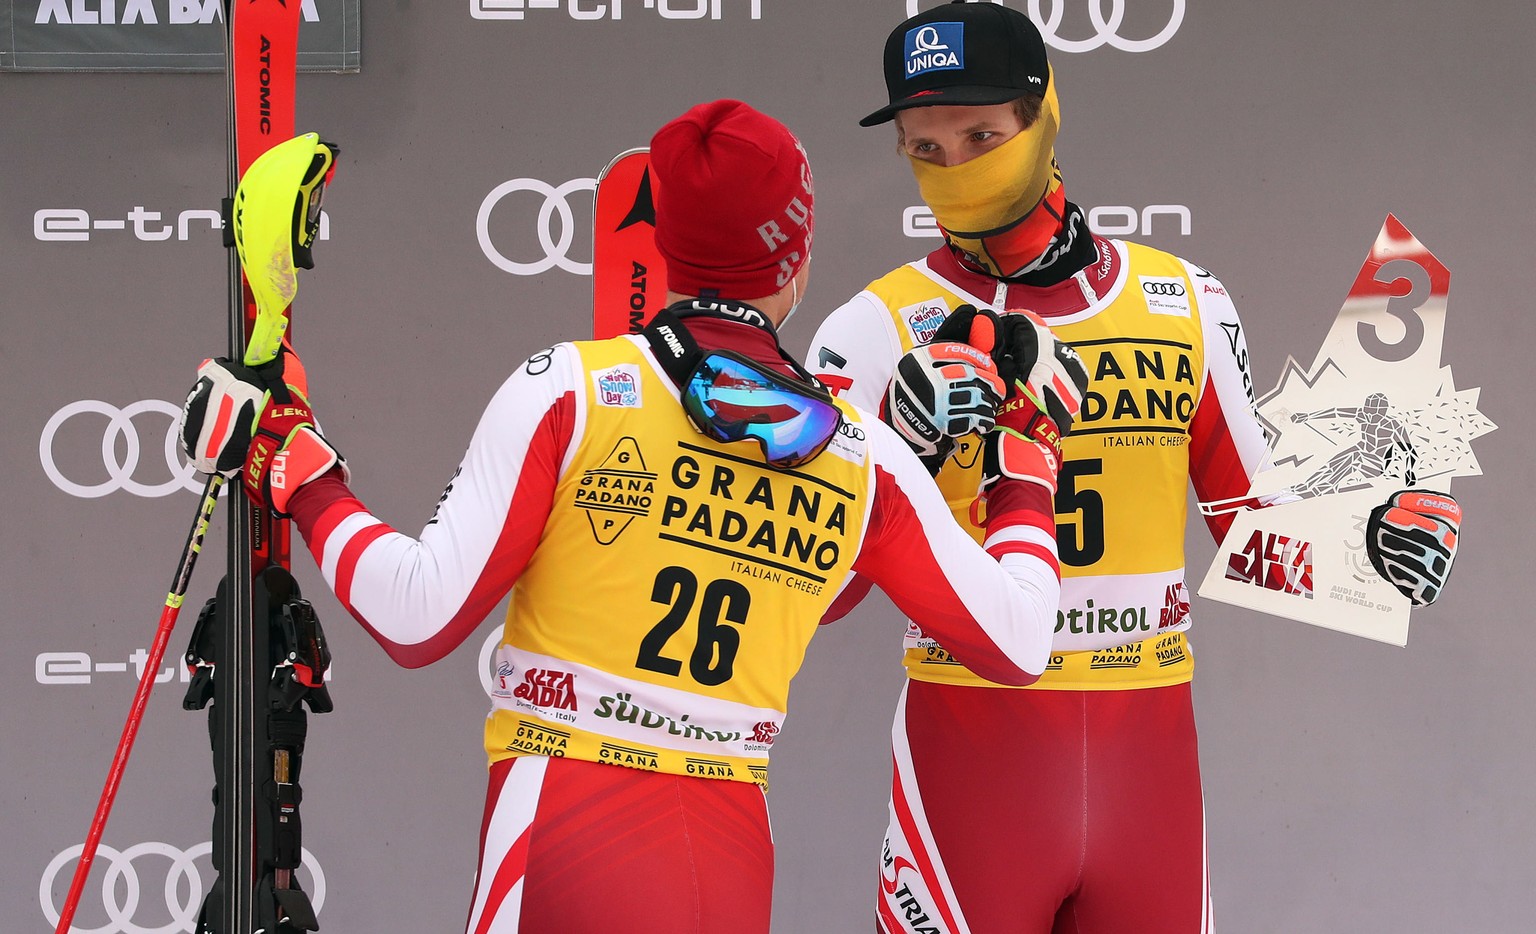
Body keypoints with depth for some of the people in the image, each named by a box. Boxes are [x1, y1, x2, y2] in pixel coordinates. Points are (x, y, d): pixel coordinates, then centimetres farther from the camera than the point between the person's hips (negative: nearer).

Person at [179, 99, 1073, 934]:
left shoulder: (570, 388, -3)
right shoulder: (864, 452, 6)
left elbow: (421, 619, -5)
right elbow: (1019, 643, 11)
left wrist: (295, 464, 8)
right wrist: (1025, 473, 28)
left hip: (562, 828, -3)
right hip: (735, 855, 3)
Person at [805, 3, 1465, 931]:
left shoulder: (1187, 305, 8)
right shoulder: (879, 332, -1)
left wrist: (1392, 531, -4)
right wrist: (906, 444, -21)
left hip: (1148, 748, 3)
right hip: (967, 744, -3)